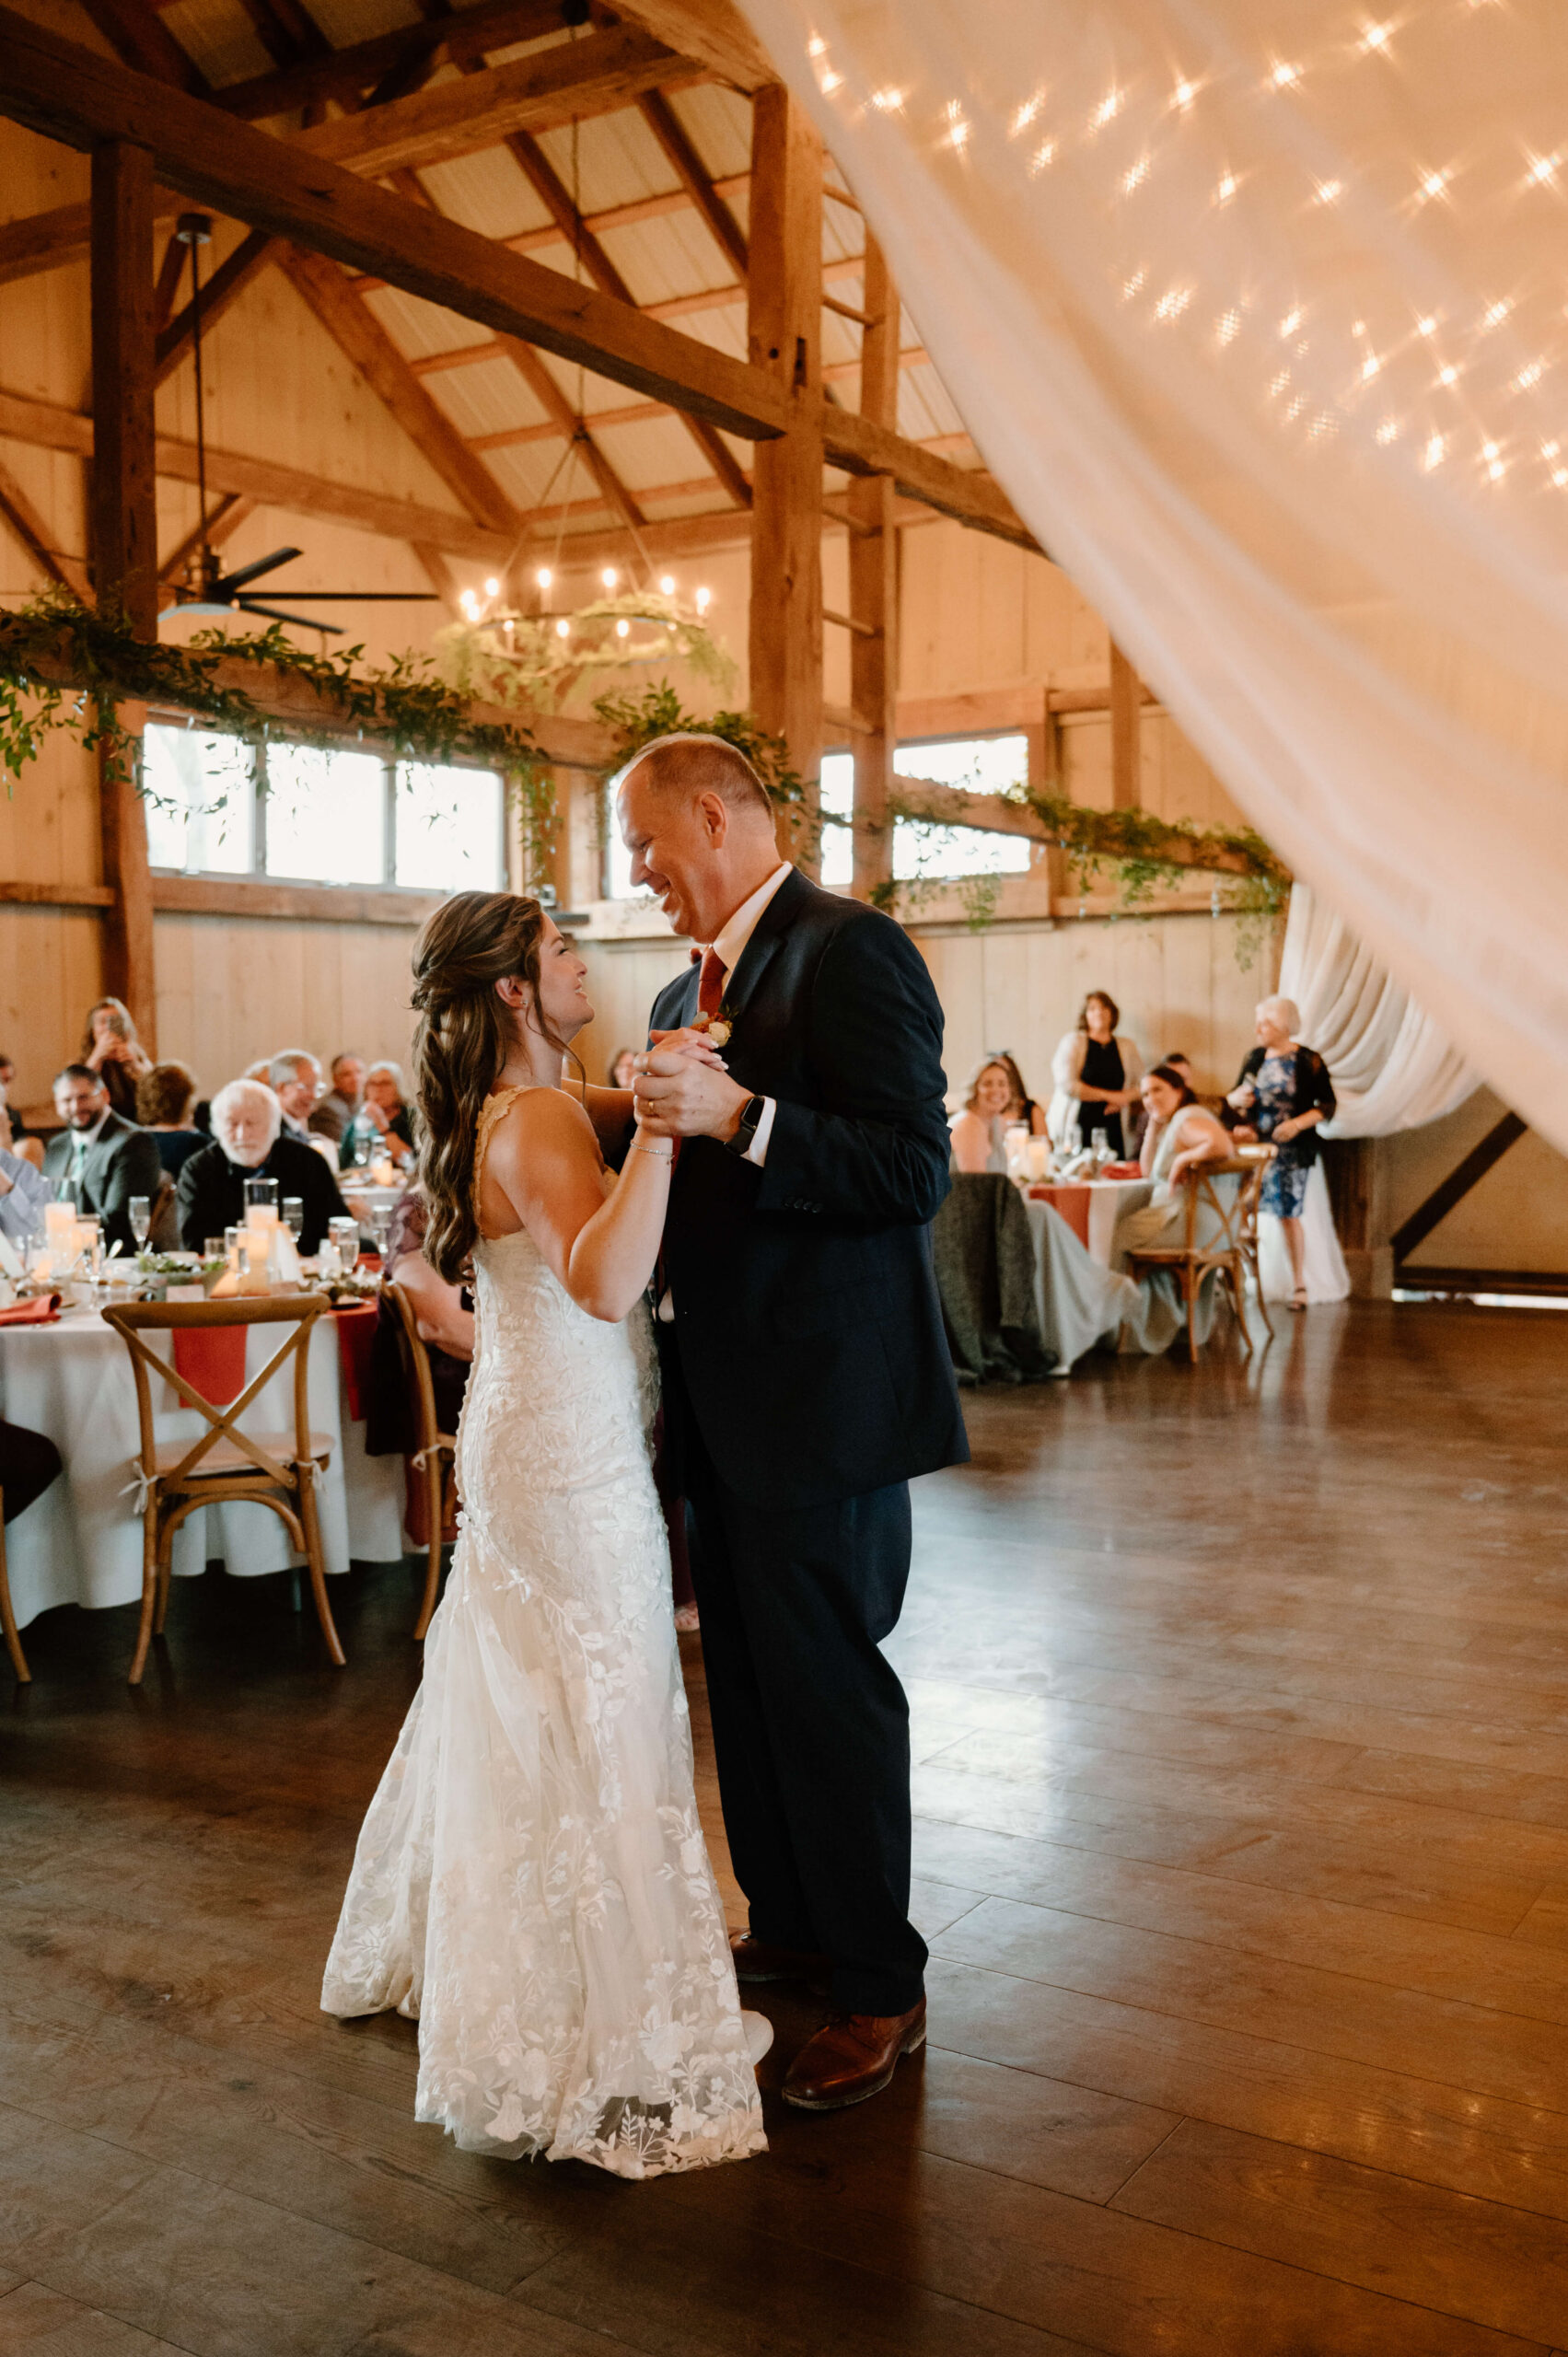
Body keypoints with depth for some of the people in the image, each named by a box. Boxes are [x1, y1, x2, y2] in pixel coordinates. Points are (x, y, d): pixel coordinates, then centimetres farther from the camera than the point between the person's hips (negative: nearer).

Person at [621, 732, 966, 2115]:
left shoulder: (851, 951, -13)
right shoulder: (693, 987, 15)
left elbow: (914, 1171, -22)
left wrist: (737, 1114, -28)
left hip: (825, 1403, -9)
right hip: (723, 1403, 9)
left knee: (829, 1691, 1)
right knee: (748, 1685, 19)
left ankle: (881, 1988, 18)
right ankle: (788, 1925, 37)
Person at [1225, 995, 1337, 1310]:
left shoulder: (1308, 1061, -5)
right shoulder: (1255, 1058, 9)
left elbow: (1327, 1106, -5)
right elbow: (1234, 1098, 16)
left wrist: (1298, 1123, -19)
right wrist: (1235, 1098, -7)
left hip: (1291, 1150, -4)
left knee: (1289, 1215, -3)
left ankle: (1299, 1284, 8)